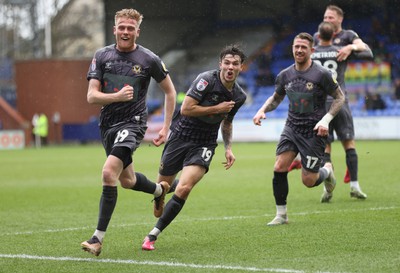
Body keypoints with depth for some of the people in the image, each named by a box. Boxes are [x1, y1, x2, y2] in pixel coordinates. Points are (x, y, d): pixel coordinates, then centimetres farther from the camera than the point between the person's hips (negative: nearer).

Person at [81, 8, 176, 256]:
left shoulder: (149, 59, -6)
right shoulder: (102, 56, 1)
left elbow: (170, 91, 7)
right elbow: (91, 96, -5)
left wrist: (166, 128, 2)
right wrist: (117, 96, -24)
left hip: (133, 123, -5)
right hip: (108, 124, 5)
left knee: (109, 172, -25)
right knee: (127, 180, 20)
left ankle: (99, 237, -19)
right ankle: (159, 190, 56)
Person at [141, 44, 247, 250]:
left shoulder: (239, 96, 3)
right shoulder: (207, 79, -16)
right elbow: (185, 109, -22)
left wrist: (228, 148, 12)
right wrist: (216, 109, -19)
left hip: (203, 146, 2)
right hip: (180, 137, -2)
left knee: (183, 189, -21)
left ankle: (153, 235, -12)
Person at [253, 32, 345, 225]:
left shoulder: (321, 74, -12)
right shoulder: (284, 75, 2)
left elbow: (340, 97, -3)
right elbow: (276, 98, 19)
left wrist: (326, 119, -14)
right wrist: (262, 110, 1)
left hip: (314, 131, -4)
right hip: (292, 127, 4)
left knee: (308, 181, -3)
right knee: (279, 167, -15)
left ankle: (327, 171, 33)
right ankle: (281, 214, -2)